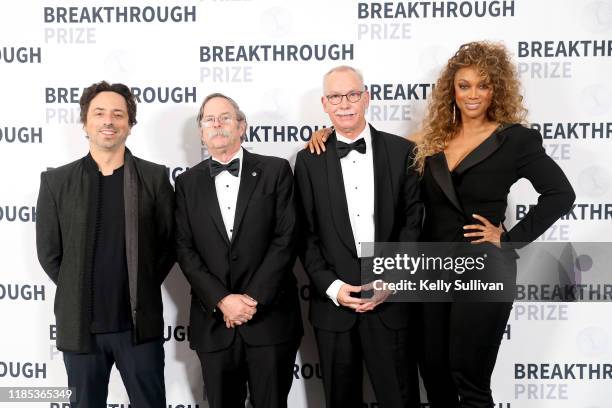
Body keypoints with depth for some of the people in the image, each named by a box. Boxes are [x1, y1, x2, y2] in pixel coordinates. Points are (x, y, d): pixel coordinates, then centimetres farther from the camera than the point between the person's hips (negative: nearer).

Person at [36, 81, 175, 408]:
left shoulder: (154, 177, 0)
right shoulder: (56, 181, 0)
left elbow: (169, 242, 3)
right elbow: (48, 252, 4)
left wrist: (141, 290, 2)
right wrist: (78, 294, 4)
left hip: (141, 323, 0)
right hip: (80, 325, 1)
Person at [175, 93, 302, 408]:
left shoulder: (275, 171, 2)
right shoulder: (188, 183, 8)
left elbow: (286, 239, -5)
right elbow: (185, 250, 1)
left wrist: (253, 298, -11)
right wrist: (222, 300, -11)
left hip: (270, 318, -2)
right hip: (214, 322, 2)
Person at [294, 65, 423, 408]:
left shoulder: (402, 151, 3)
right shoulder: (309, 160, 5)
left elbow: (413, 222, 0)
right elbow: (305, 233, 3)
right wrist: (331, 286, -9)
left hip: (392, 301, -1)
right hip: (334, 304, 1)